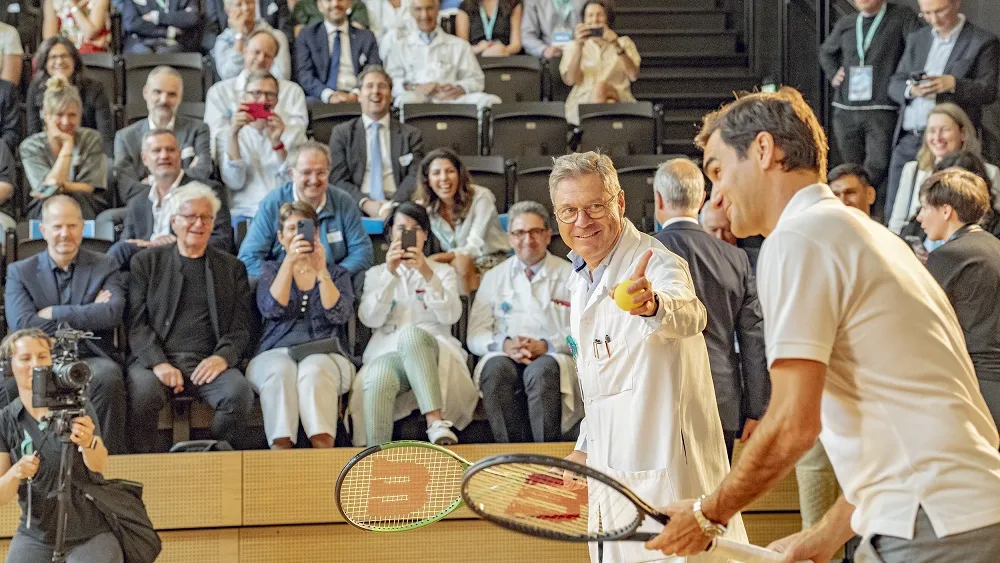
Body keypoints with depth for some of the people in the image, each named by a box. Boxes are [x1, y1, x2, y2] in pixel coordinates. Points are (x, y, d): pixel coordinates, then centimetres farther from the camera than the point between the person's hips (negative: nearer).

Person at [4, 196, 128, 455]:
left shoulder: (104, 267, 13)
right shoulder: (19, 272, 13)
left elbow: (114, 314, -6)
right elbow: (21, 324, -4)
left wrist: (53, 313, -7)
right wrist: (88, 314, -5)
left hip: (92, 359, 0)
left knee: (108, 376, -36)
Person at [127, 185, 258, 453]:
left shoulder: (232, 268, 20)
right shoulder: (146, 262, 15)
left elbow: (242, 327, 12)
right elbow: (136, 323, 6)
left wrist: (222, 357, -9)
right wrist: (159, 363, -12)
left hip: (209, 362, 1)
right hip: (156, 358, -1)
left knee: (239, 393, -31)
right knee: (142, 392, -34)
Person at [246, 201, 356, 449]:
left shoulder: (337, 273, 21)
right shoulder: (271, 269, 23)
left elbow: (339, 315, 0)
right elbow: (272, 309, 0)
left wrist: (321, 271, -8)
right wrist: (289, 263, -8)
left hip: (324, 355, 0)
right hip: (276, 354, 0)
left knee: (314, 370, -37)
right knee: (280, 371, -37)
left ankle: (324, 450, -52)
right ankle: (280, 449, -50)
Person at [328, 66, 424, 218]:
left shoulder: (410, 135, 16)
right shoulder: (341, 133, 15)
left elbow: (415, 177, 4)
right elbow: (338, 180, 5)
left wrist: (394, 205, -16)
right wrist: (365, 203, -15)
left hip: (397, 207, 1)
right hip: (357, 209, -1)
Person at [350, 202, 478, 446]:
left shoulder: (443, 272, 22)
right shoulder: (376, 274, 24)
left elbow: (450, 316, 1)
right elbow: (370, 319, 4)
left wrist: (428, 275, -13)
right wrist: (390, 274, -7)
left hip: (432, 349, 0)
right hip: (387, 352, 0)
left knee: (411, 333, -40)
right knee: (379, 378, -40)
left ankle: (436, 423, -51)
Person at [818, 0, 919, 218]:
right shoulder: (845, 24, 15)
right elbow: (826, 51, 33)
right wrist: (833, 74, 17)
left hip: (882, 111, -5)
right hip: (846, 111, 5)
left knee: (878, 168, -15)